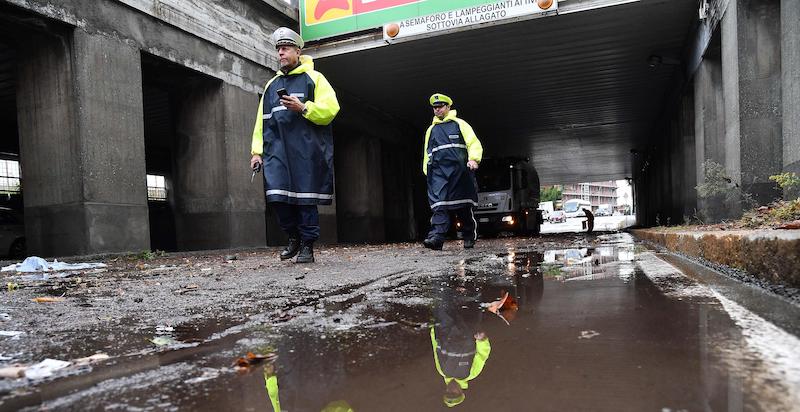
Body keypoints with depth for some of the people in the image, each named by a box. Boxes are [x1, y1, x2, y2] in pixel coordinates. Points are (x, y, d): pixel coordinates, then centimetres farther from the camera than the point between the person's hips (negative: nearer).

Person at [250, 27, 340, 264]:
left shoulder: (313, 78, 9)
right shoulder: (272, 84, 25)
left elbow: (330, 109, -3)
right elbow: (262, 120, 22)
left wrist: (302, 107, -16)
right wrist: (257, 151, 14)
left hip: (306, 149, -4)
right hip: (277, 149, 5)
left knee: (306, 197, -4)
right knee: (277, 196, -5)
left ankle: (307, 246, 5)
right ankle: (293, 237, 14)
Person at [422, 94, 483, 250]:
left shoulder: (459, 124, 13)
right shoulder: (431, 130, 24)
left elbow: (474, 143, 4)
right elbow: (427, 152, 26)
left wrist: (473, 159, -14)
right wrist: (427, 171, 15)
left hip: (459, 169, -2)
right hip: (438, 170, 2)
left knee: (464, 206, 3)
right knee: (438, 204, -14)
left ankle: (469, 237, 17)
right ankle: (436, 237, -25)